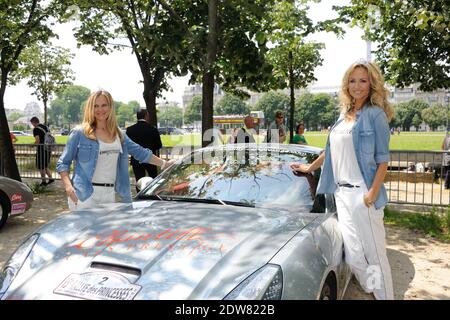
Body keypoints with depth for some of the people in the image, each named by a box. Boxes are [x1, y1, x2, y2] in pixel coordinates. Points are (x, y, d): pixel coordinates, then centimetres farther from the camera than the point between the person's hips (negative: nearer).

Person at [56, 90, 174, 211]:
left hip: (109, 194, 5)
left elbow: (140, 152, 19)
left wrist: (165, 163, 14)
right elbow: (63, 163, 1)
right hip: (85, 195, -4)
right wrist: (68, 186, -15)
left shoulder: (119, 135, 13)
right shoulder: (80, 133, -1)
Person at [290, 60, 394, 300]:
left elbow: (383, 159, -7)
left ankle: (385, 296, 13)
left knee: (374, 254, -1)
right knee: (354, 256, 6)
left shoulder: (375, 114, -3)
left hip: (363, 193, -6)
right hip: (342, 192, 6)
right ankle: (370, 292, 20)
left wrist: (373, 193, -16)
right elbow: (331, 150, 27)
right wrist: (309, 167, 32)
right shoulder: (344, 114, 16)